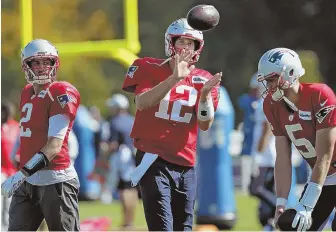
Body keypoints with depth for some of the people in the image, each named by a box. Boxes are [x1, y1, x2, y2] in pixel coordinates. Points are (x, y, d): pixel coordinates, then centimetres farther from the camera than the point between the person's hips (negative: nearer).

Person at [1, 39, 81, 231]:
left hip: (55, 181, -8)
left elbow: (54, 145, -19)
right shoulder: (27, 93, 14)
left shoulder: (61, 94, -11)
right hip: (28, 182, 8)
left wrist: (22, 174, -25)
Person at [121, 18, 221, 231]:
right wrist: (174, 79, -26)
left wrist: (205, 93, -16)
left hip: (185, 165, 5)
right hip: (154, 160, -4)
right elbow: (142, 103, -19)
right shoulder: (149, 69, -1)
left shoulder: (202, 80, 7)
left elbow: (205, 125, 0)